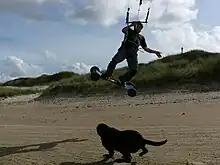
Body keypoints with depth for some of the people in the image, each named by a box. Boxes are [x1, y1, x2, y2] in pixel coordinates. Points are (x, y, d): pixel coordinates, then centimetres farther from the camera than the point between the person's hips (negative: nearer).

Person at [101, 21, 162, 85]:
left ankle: (122, 79, 4)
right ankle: (107, 74, -18)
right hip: (124, 49, -3)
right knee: (115, 60, -28)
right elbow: (123, 30, -3)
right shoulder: (129, 31, 20)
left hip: (133, 53, 3)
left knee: (133, 70, -13)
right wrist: (131, 25, -8)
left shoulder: (141, 37, 30)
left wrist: (155, 52, 20)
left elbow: (146, 48, 29)